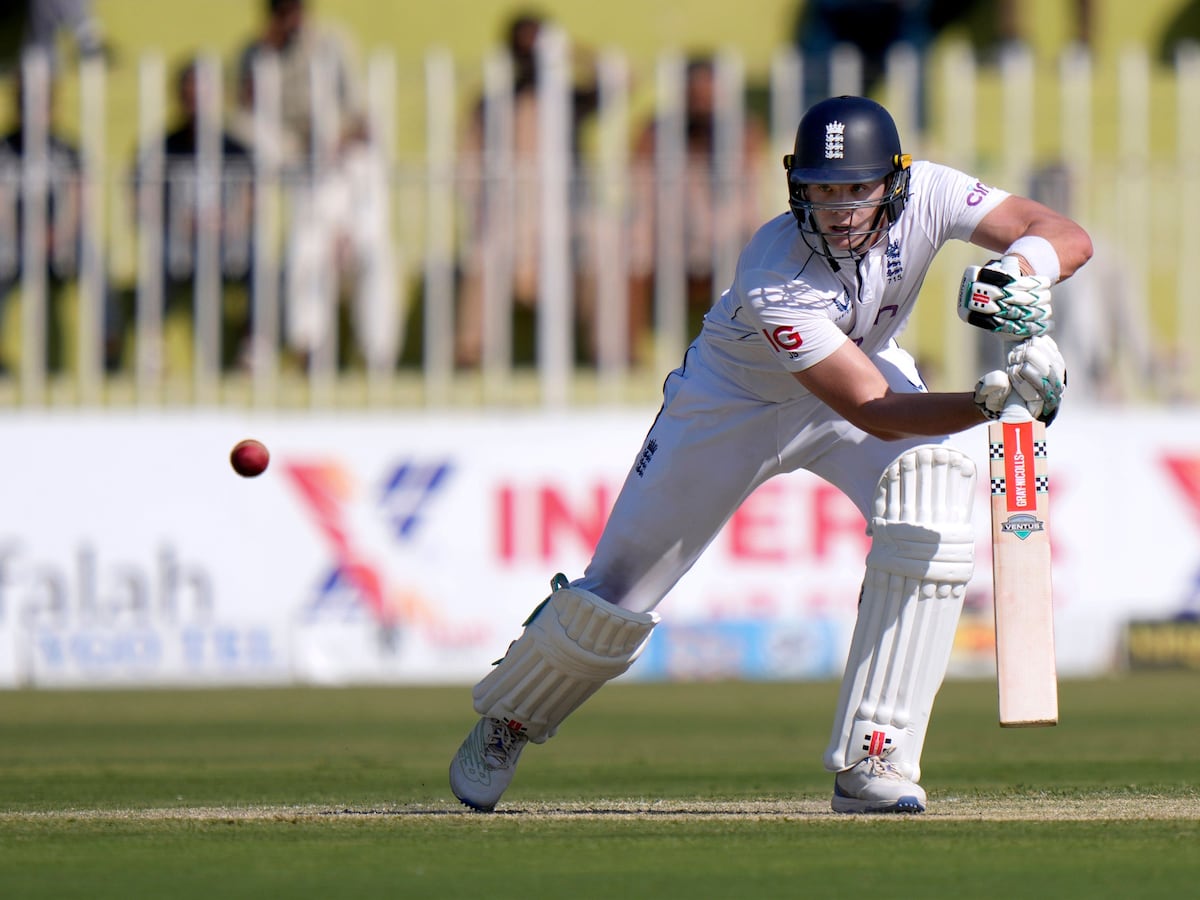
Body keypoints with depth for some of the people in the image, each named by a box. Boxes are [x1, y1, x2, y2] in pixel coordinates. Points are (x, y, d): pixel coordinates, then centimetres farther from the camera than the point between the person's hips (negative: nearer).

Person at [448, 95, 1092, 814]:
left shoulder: (925, 198, -27)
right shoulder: (774, 276, -40)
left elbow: (1069, 238, -29)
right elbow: (873, 412, -42)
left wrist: (1020, 274, -52)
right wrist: (996, 399, -55)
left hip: (868, 366, 3)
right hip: (734, 403, -3)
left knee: (930, 520, -27)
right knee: (616, 596, 0)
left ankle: (870, 764, -21)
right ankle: (508, 722, 33)